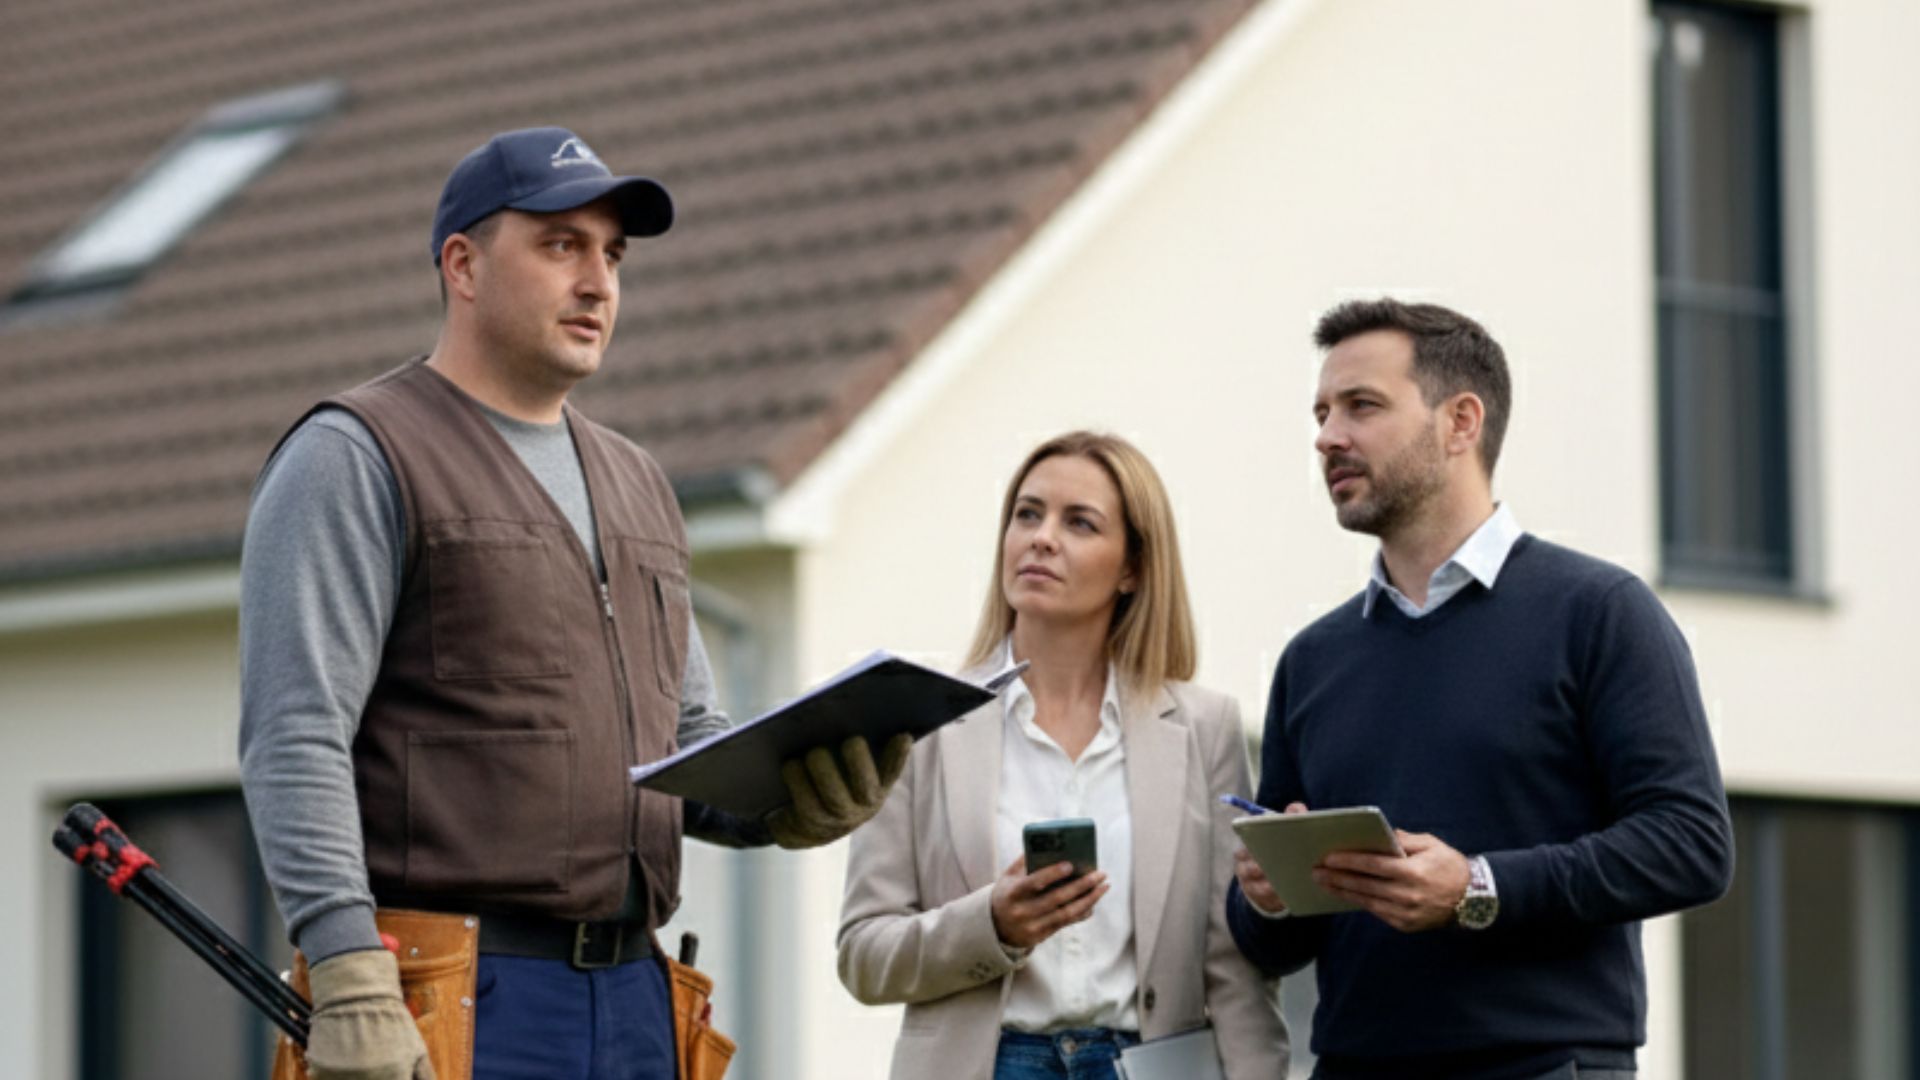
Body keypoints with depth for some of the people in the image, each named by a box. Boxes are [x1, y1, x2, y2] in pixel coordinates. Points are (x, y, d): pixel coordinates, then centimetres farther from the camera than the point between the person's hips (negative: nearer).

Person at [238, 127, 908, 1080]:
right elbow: (295, 740, -12)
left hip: (631, 1001, 8)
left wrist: (788, 797, 1)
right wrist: (351, 977, -23)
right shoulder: (356, 458, -2)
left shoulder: (636, 484, 23)